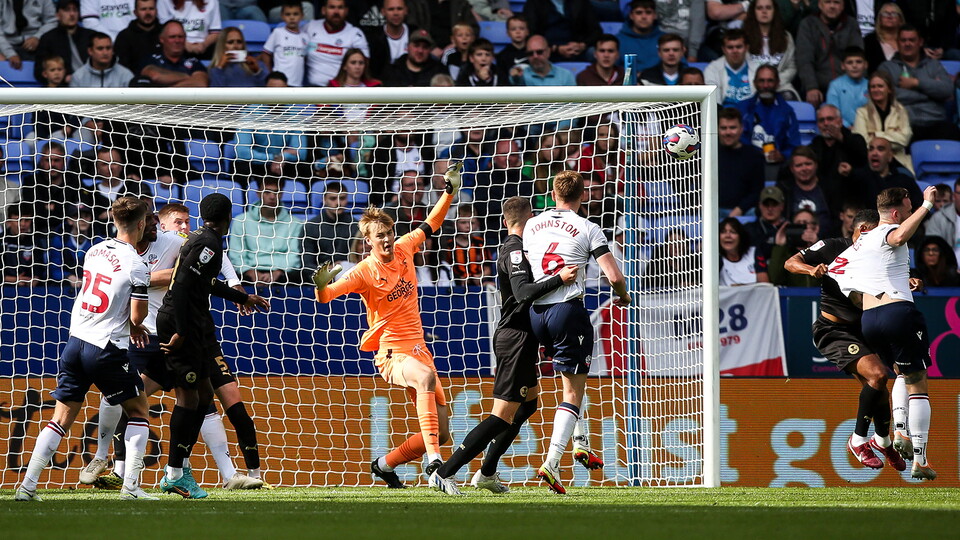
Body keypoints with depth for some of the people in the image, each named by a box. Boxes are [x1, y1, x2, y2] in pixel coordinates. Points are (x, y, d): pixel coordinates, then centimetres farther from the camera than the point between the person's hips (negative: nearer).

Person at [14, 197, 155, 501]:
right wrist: (135, 325, 14)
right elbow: (137, 317, -11)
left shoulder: (95, 251, 8)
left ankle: (27, 486, 3)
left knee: (62, 418, 10)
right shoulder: (135, 265, -12)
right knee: (139, 410, 12)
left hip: (76, 340, 6)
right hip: (107, 349, -6)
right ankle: (131, 486, 3)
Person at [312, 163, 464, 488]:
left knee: (441, 434, 5)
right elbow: (325, 297, -20)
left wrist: (450, 190, 15)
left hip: (418, 348, 7)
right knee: (426, 376, -41)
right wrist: (321, 286, -41)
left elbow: (431, 225, 20)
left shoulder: (404, 248, 3)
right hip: (392, 354, -7)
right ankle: (433, 462, -47)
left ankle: (385, 465, 27)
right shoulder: (365, 271, -13)